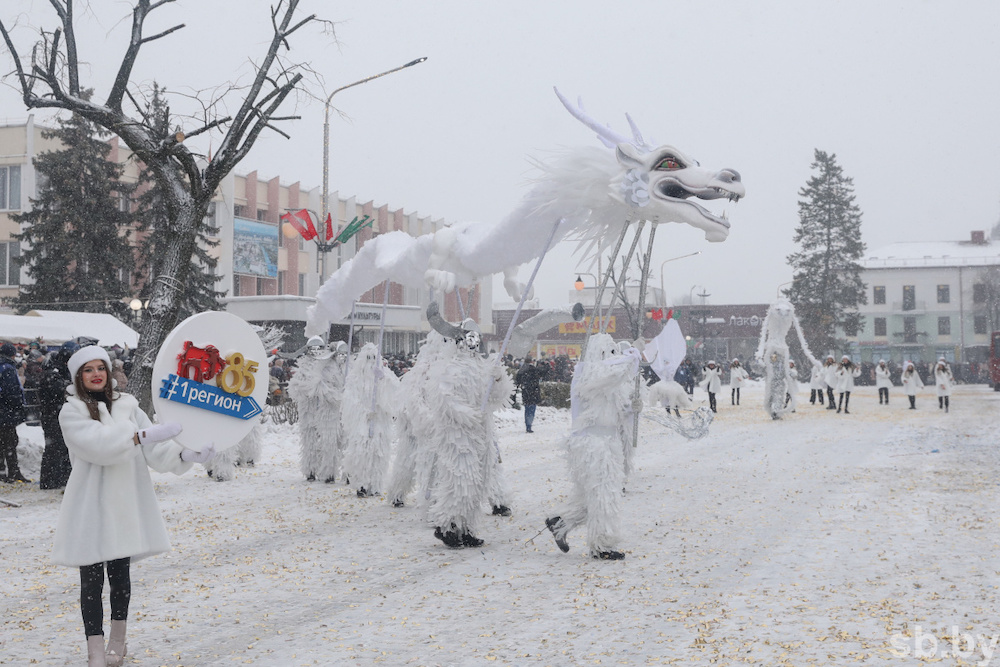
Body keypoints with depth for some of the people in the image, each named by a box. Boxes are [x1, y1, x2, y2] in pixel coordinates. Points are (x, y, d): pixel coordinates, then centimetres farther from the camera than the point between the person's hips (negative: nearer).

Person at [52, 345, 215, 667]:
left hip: (125, 504, 3)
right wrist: (145, 434, -31)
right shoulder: (71, 412, -3)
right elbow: (98, 443, -21)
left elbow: (155, 450, 0)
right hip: (90, 506, -3)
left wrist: (186, 454, -18)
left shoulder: (128, 406, 8)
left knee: (120, 574, 11)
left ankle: (117, 640, 28)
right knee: (92, 578, -1)